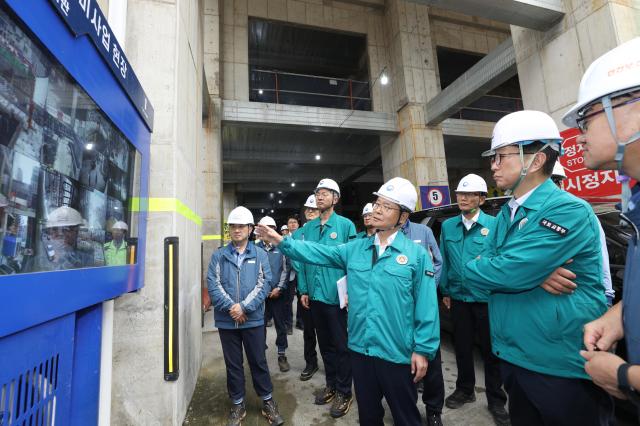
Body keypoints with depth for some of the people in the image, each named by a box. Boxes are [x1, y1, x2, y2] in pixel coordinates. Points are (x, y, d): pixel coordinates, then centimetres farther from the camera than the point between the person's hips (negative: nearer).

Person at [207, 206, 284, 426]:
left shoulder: (260, 255, -1)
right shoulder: (218, 256, 2)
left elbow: (263, 284, -8)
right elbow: (213, 285, -6)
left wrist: (244, 307, -18)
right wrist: (231, 307, -17)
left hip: (253, 319, -1)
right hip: (227, 320, 1)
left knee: (258, 361, 11)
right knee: (233, 364, 15)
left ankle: (268, 402, 31)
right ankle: (237, 405, 34)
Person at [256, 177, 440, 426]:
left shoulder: (417, 255, -9)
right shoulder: (356, 249, 2)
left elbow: (426, 307, -9)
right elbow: (318, 253, -3)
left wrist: (423, 350, -9)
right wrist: (282, 241, -10)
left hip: (397, 352, -3)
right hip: (360, 348, 4)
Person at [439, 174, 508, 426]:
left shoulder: (494, 225, -8)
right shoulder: (448, 226, 2)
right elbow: (444, 261, 6)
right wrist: (445, 291, 6)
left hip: (487, 299, -3)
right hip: (458, 299, 3)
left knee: (490, 350, 12)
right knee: (462, 347, 18)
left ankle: (496, 400, 33)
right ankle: (465, 389, 39)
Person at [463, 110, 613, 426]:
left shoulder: (568, 210, -19)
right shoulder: (505, 215, 5)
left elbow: (505, 274, -30)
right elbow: (477, 274, -3)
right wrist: (534, 274, -19)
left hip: (563, 367, -7)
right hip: (513, 359, 7)